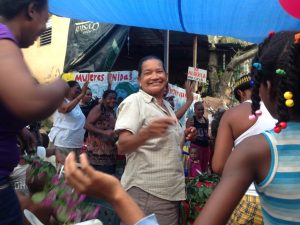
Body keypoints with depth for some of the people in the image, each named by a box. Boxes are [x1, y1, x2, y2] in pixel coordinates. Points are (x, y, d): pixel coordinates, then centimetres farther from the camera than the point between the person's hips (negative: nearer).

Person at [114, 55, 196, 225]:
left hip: (171, 190, 8)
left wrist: (184, 136, 5)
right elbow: (122, 147, -21)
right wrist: (147, 133, -39)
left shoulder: (167, 105, 13)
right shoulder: (134, 101, -11)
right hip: (147, 192, -8)